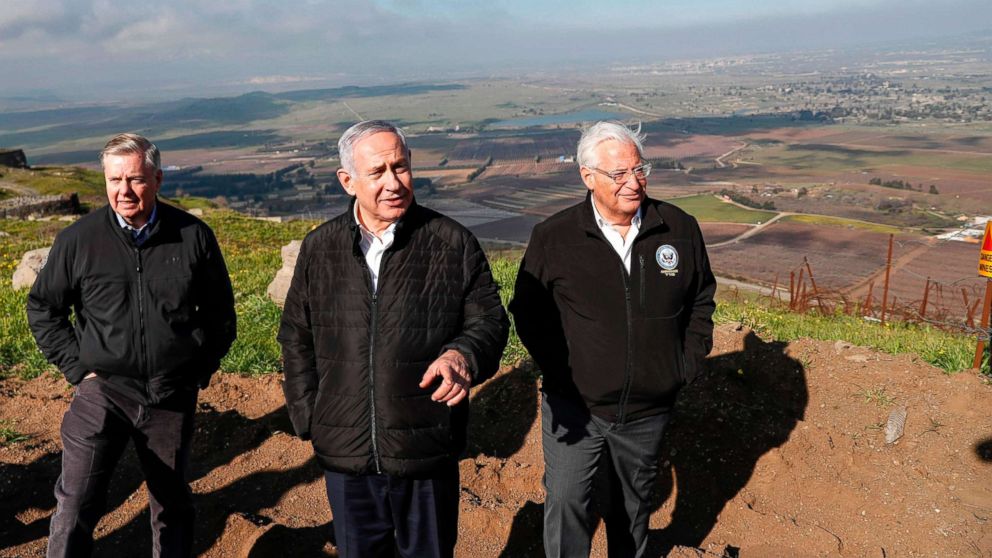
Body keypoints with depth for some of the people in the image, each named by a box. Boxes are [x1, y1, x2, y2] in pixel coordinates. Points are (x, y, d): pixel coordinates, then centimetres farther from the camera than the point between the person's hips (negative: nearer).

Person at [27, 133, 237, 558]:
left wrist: (203, 367, 3)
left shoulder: (194, 235, -5)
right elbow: (42, 307, 7)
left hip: (173, 395, 1)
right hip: (103, 391, -1)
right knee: (76, 505, -6)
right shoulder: (79, 239, -6)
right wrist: (77, 368, -1)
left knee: (172, 503, 17)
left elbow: (220, 309, 7)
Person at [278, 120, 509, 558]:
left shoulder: (453, 243, -7)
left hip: (427, 456, -2)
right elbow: (296, 337, 10)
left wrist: (464, 356, -25)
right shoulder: (319, 248, 2)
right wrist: (307, 417, 4)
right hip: (344, 456, 3)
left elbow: (489, 320, -3)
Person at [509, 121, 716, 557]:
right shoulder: (553, 237, -12)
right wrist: (559, 370, -9)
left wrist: (686, 366, 3)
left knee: (634, 501, 22)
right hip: (574, 406, -2)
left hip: (648, 410, 3)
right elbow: (527, 311, -1)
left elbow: (701, 299, 10)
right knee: (565, 504, -1)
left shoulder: (680, 229, -5)